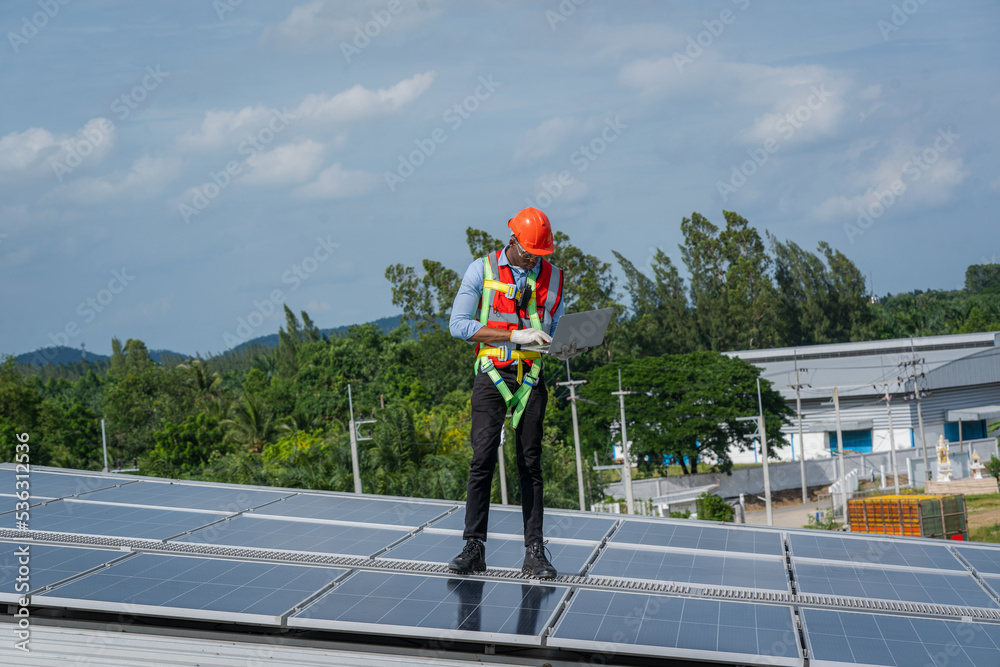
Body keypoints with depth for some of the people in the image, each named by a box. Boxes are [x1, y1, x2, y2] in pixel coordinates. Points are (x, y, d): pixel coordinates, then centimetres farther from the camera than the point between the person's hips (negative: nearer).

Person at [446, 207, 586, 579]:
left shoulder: (552, 278, 10)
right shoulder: (482, 269, 0)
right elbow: (458, 325, -8)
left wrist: (567, 349, -8)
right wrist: (515, 335, -16)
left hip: (531, 377, 2)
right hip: (491, 375, -2)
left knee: (531, 464, 1)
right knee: (483, 460, -9)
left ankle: (534, 554, 2)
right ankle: (473, 548, -4)